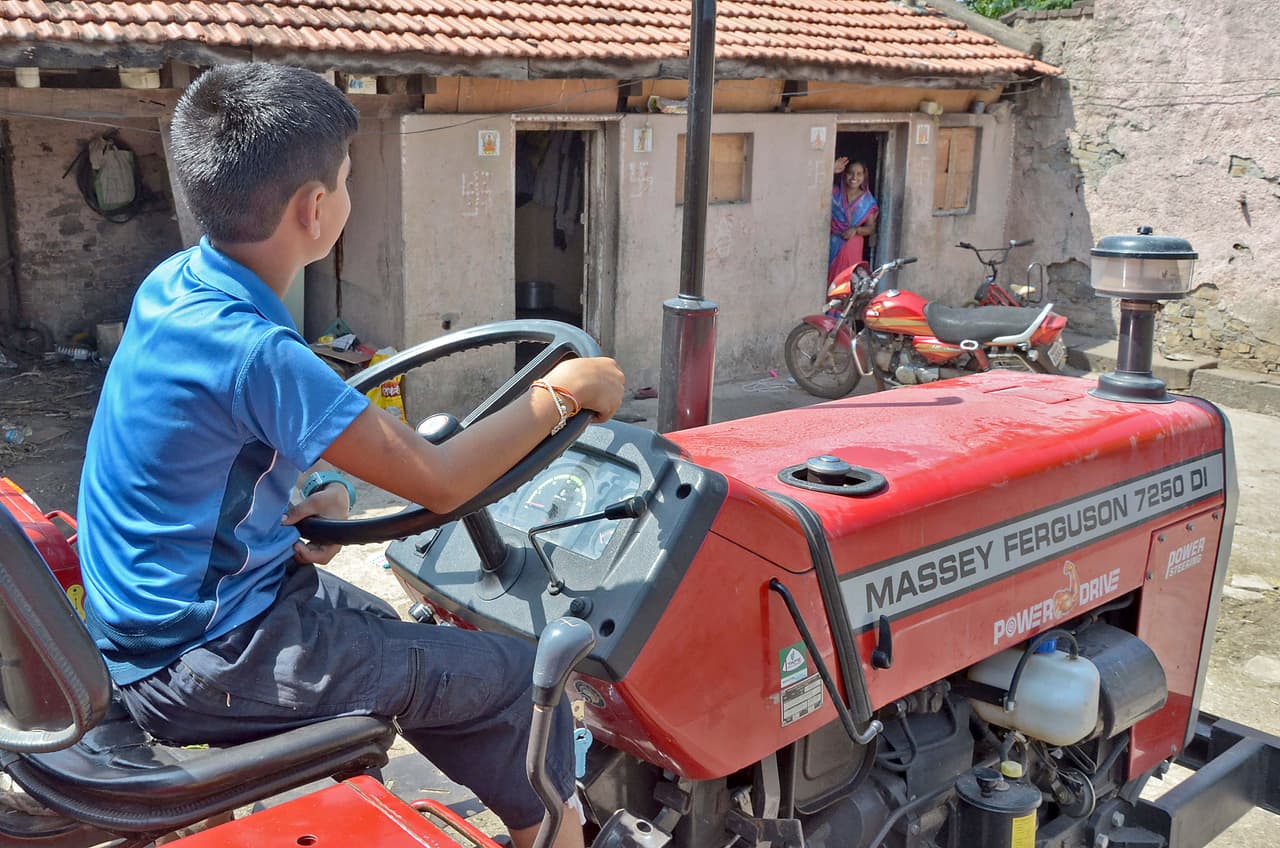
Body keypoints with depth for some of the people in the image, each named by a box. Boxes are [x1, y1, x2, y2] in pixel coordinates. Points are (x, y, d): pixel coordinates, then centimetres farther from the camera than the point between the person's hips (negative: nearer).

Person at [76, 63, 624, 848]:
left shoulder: (172, 285, -1)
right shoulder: (256, 352, -29)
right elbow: (437, 482, -23)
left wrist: (307, 501, -1)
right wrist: (562, 391, -12)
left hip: (158, 620, 9)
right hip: (204, 666, -9)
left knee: (417, 645, 23)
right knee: (519, 681, -4)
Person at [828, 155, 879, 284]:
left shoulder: (867, 200, 2)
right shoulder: (834, 192, 0)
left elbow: (871, 228, 2)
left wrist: (855, 230, -18)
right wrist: (831, 171, -21)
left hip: (851, 246, 0)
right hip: (832, 244, 0)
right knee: (830, 277, 1)